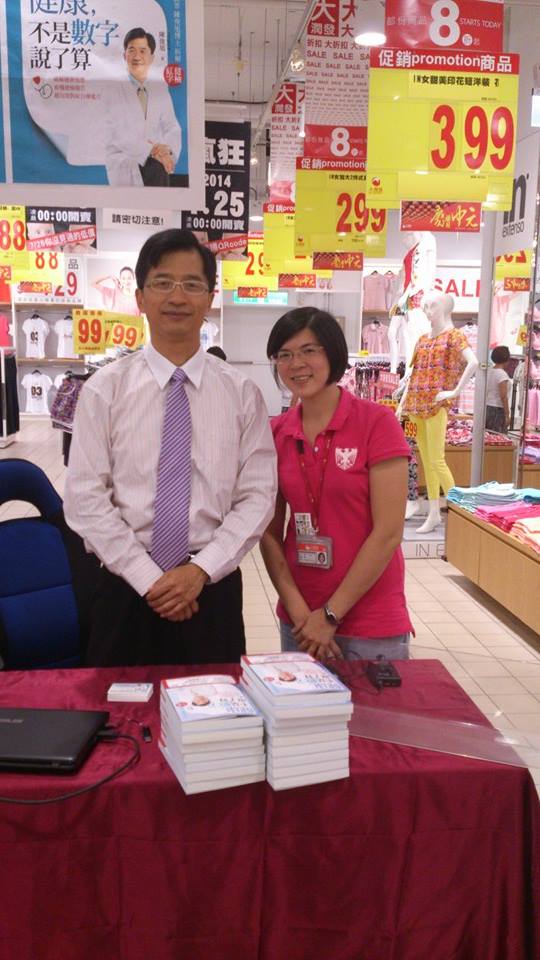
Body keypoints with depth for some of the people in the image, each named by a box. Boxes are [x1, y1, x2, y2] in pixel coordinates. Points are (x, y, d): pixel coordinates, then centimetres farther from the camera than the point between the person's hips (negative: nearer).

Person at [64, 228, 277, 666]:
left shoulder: (242, 393, 0)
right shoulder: (104, 389, -2)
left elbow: (258, 495, -2)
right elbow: (85, 498, -6)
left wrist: (201, 570, -12)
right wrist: (148, 578, -11)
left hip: (214, 588, 1)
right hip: (126, 588, 0)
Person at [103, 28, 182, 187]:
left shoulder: (161, 89, 15)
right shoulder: (113, 90, 1)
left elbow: (172, 127, 8)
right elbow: (115, 134, -10)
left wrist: (165, 148, -15)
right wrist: (151, 149, -20)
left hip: (157, 167, 4)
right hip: (125, 168, -3)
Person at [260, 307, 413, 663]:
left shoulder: (377, 422, -10)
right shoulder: (276, 433, 2)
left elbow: (389, 532, -13)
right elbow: (270, 532, 2)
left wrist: (331, 614, -11)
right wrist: (299, 611, -9)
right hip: (300, 620, 4)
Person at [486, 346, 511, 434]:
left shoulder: (488, 371, 7)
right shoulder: (502, 374, -13)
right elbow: (503, 397, -16)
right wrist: (507, 415, -12)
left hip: (487, 408, 7)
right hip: (497, 410, -7)